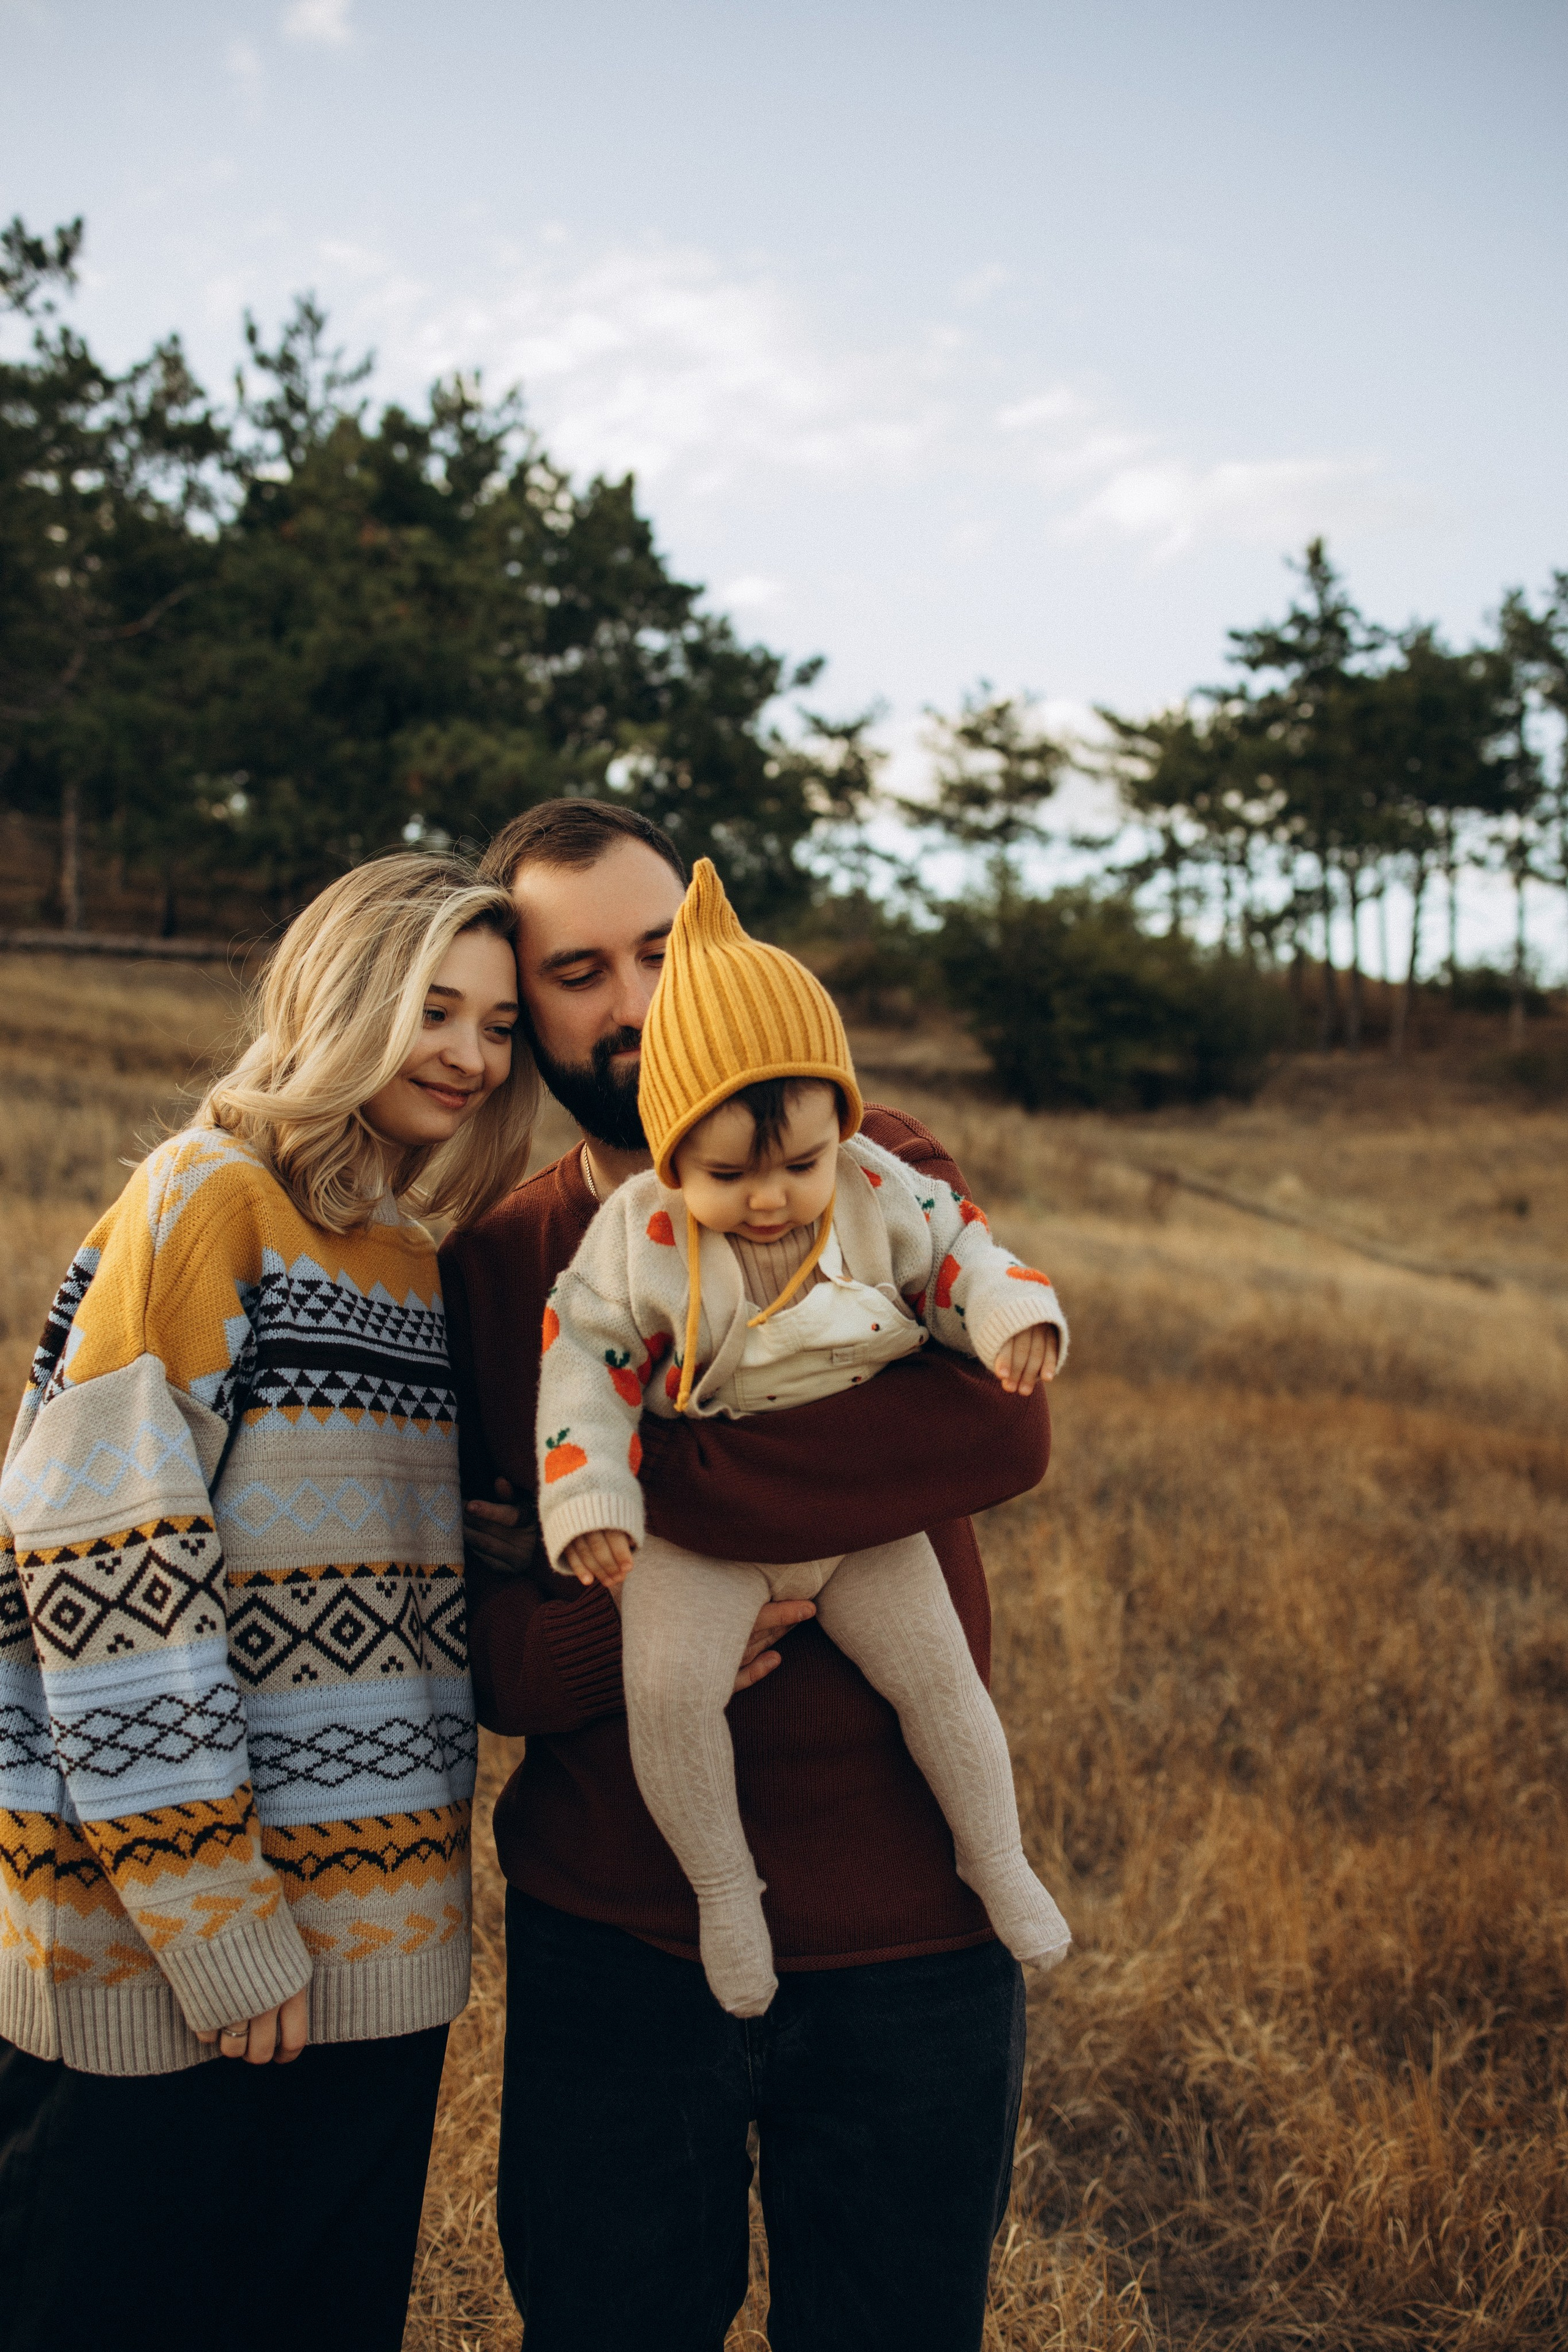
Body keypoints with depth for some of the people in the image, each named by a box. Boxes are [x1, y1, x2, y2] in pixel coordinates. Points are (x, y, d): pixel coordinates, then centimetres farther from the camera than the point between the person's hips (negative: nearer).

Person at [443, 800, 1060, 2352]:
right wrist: (599, 1647, -21)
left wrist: (630, 1503, -22)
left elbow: (1000, 1426, -23)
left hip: (908, 1939, 0)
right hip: (608, 1938, 1)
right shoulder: (485, 1266, 1)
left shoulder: (874, 1176, -3)